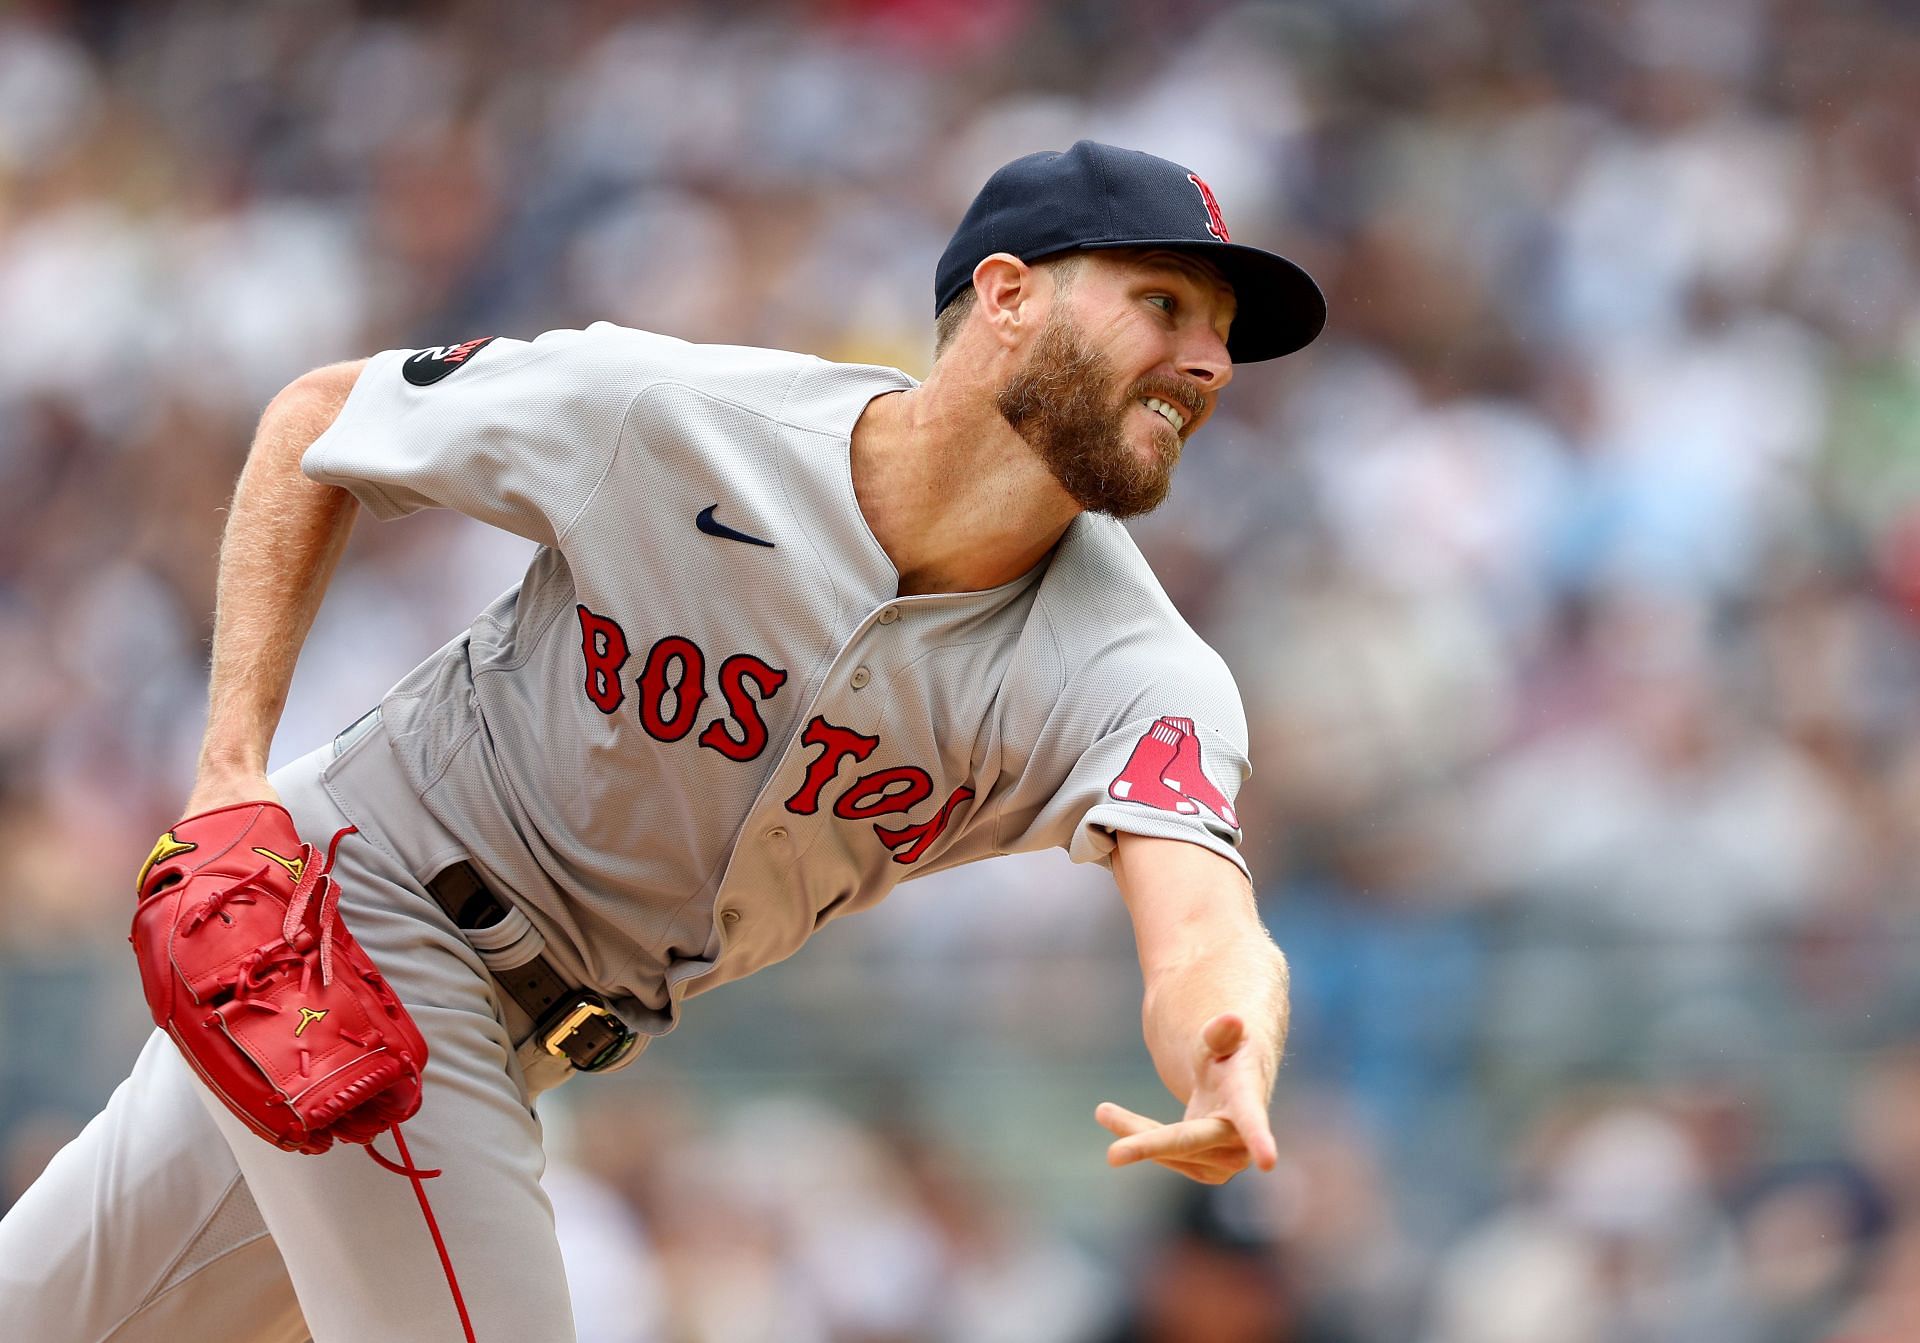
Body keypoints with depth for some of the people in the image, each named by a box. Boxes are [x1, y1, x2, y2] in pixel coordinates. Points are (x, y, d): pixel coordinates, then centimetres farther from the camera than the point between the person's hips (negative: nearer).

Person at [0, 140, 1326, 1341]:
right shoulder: (665, 413, -23)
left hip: (515, 1036, 4)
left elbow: (1205, 934, -40)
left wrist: (1231, 1084, -64)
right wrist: (232, 776, -15)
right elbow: (318, 422, -7)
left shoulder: (1131, 680, -21)